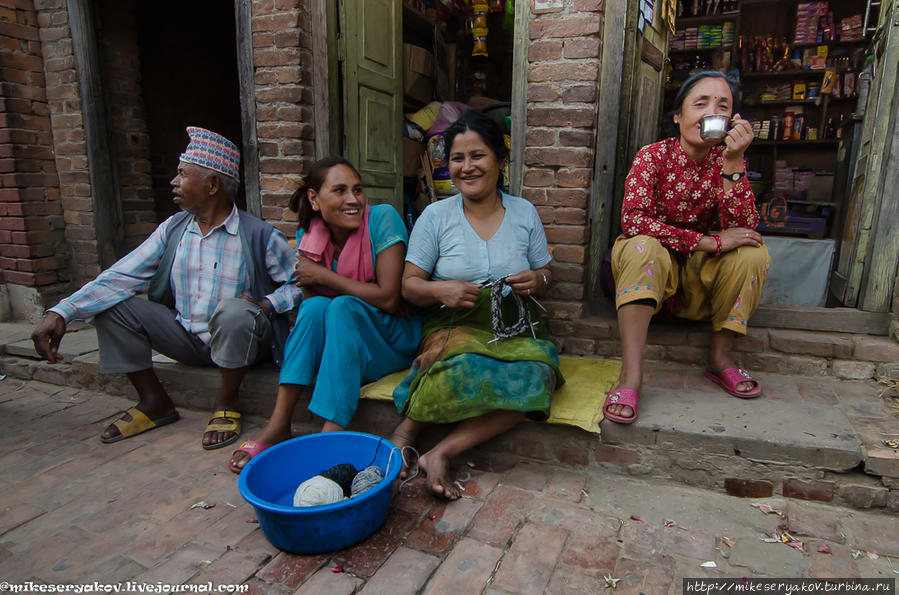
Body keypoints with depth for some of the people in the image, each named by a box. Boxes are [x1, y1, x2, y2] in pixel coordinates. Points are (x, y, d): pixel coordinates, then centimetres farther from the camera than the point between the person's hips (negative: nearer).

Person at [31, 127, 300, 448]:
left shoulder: (258, 236, -12)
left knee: (233, 310, -38)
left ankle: (226, 405, -13)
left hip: (241, 339, -5)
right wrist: (61, 312, -15)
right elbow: (122, 276, -4)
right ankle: (155, 403, 5)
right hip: (187, 338, 6)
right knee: (111, 305, -6)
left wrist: (266, 304, -25)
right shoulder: (173, 229, 2)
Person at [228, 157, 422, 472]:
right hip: (341, 339, 4)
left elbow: (388, 297, -22)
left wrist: (323, 275, -17)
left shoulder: (382, 218, -16)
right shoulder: (309, 235, -2)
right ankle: (278, 426, -22)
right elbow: (310, 298, -4)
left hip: (395, 339, -4)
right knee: (316, 307, -24)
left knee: (342, 308, -29)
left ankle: (332, 433, -32)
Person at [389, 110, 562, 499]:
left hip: (516, 328, 3)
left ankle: (441, 452, -26)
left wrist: (537, 281, -9)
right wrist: (439, 290, -19)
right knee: (466, 367, -38)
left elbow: (546, 273, 16)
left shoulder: (524, 212, 10)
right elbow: (409, 285, 3)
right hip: (454, 325, -2)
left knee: (539, 375, -31)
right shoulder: (436, 215, 3)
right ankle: (407, 431, -15)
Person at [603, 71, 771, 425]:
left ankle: (719, 356, -5)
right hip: (650, 267, -3)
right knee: (643, 247, -34)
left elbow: (742, 229, -17)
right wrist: (707, 241, -30)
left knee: (753, 253, -20)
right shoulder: (653, 156, -12)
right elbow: (631, 220, -28)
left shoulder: (726, 160, -3)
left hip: (698, 274, 3)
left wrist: (733, 162, -27)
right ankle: (631, 375, -36)